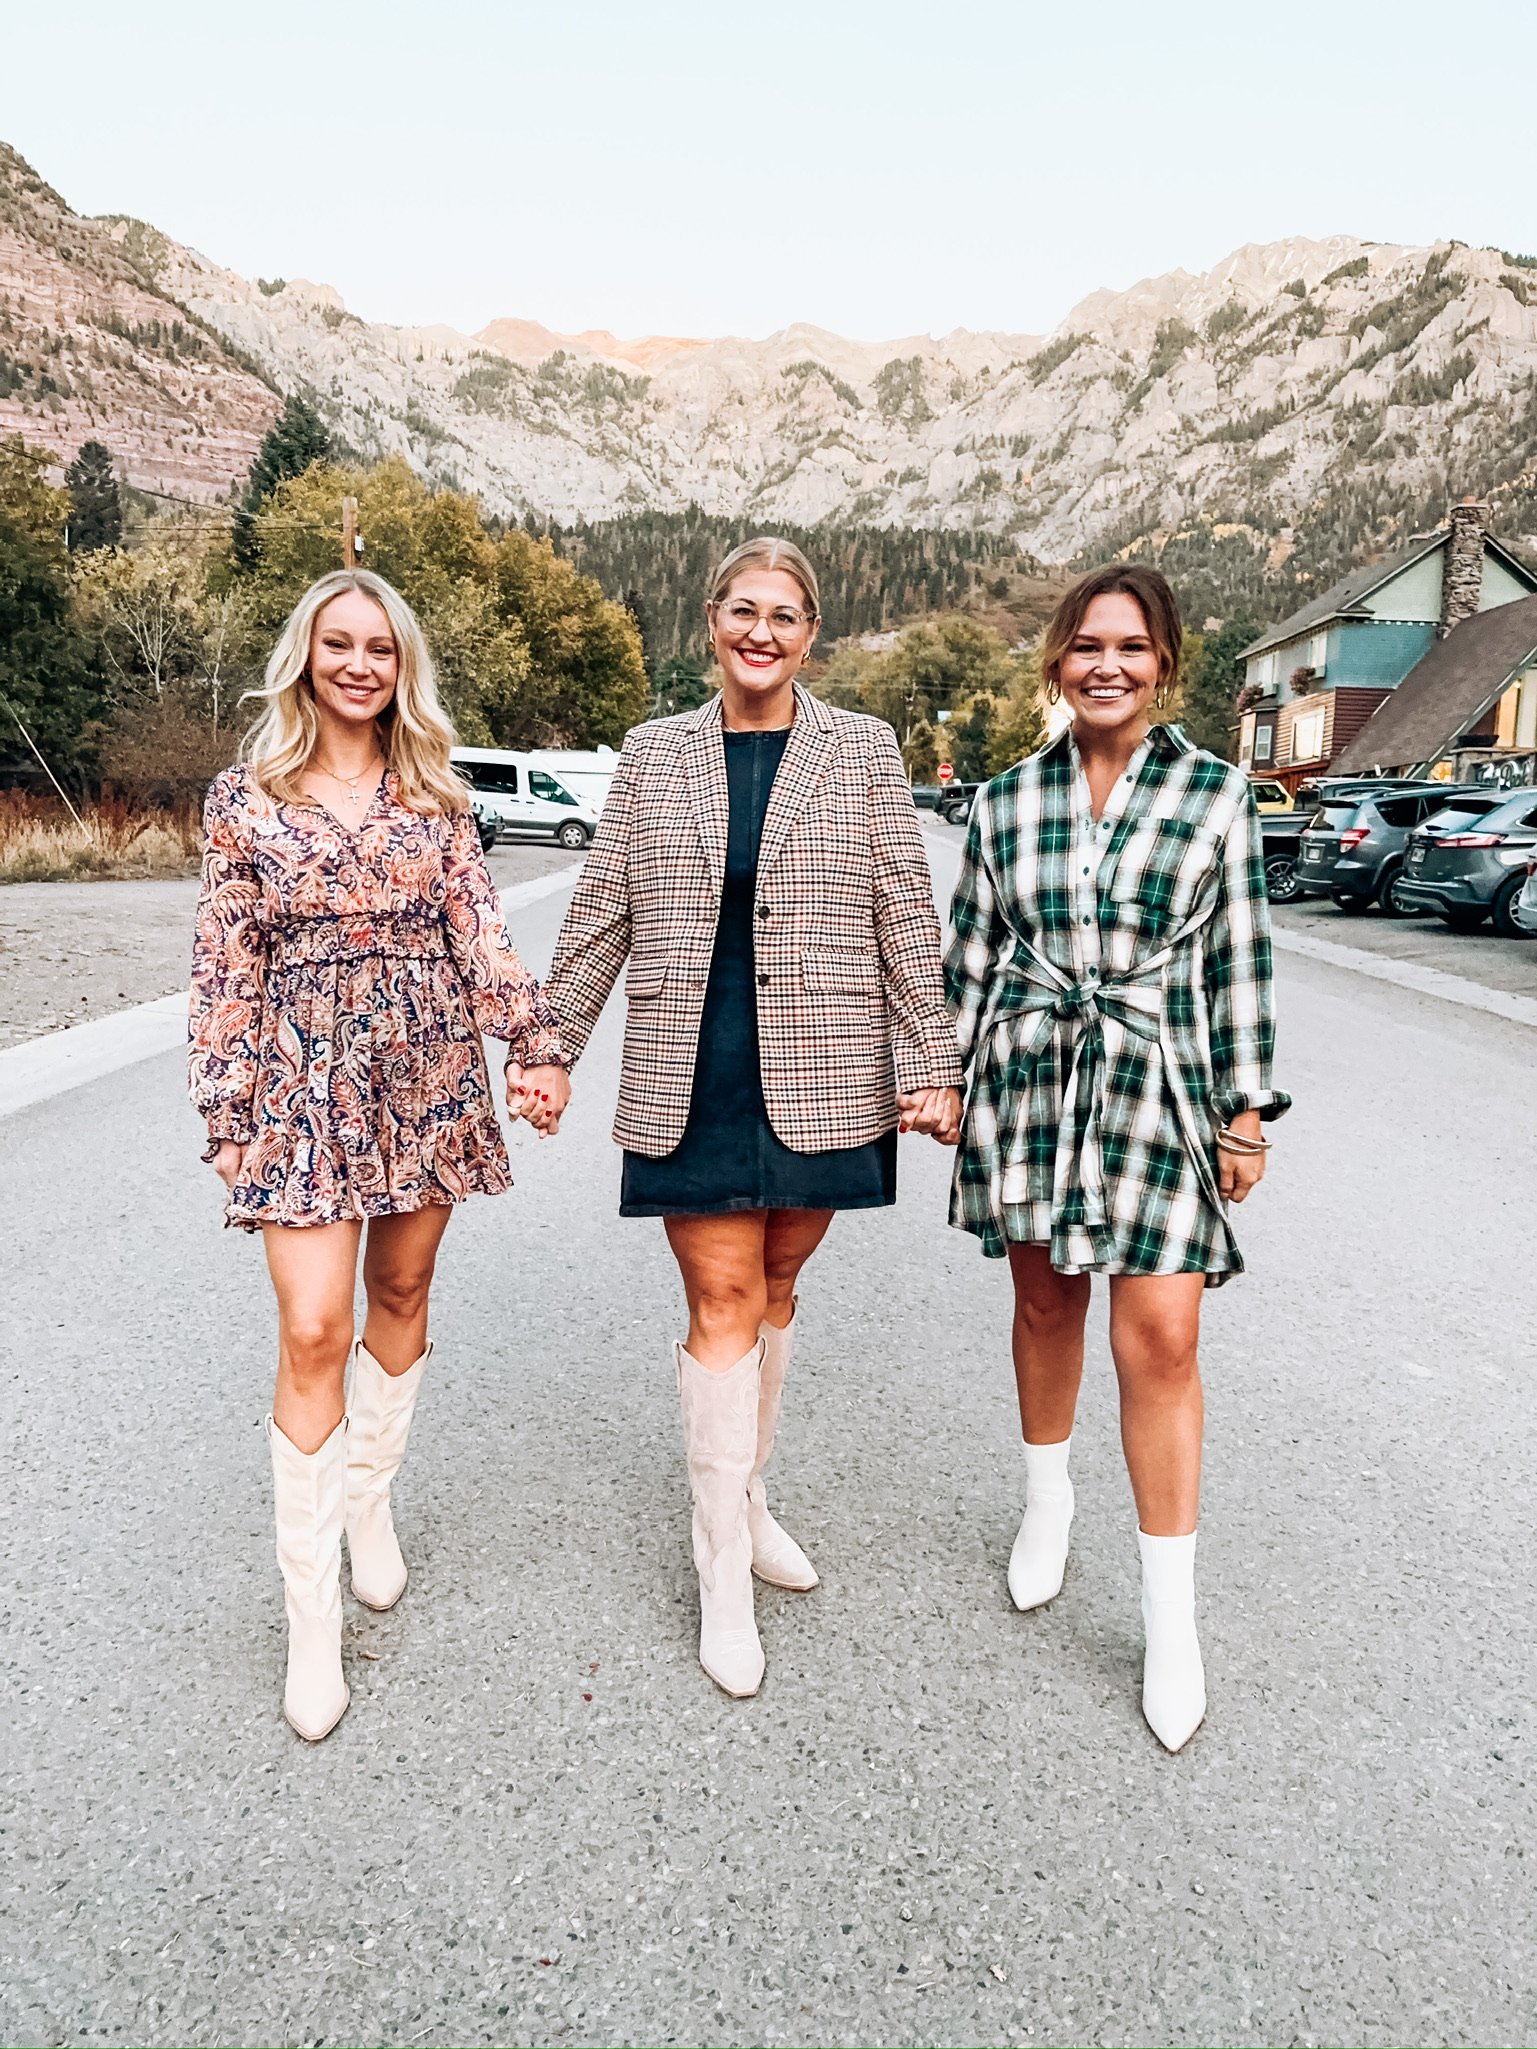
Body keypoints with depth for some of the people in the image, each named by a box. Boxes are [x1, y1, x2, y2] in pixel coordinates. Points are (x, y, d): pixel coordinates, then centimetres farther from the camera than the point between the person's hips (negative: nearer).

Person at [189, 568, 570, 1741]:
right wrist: (227, 1113, -1)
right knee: (314, 1332, -7)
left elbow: (481, 931, 0)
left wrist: (539, 1047, -11)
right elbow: (226, 970, 1)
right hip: (304, 1081, -2)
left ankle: (370, 1502, 37)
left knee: (402, 1298, 13)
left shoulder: (434, 795, 6)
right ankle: (313, 1620, 5)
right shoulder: (247, 797, 2)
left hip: (427, 1073, 2)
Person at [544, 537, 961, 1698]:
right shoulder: (654, 755, 7)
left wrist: (932, 1067, -2)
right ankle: (725, 1571, 13)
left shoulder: (865, 750, 4)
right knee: (722, 1300, 0)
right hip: (689, 1079, 0)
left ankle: (747, 1498, 34)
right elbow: (602, 914, 9)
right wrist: (548, 1048, 9)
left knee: (772, 1289, 12)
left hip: (821, 1079, 0)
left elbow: (907, 915, 2)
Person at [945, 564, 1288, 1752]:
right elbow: (973, 950, 9)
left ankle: (1171, 1615, 10)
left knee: (1160, 1334, -5)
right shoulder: (1007, 799, 4)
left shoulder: (1216, 793, 1)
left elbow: (1241, 961, 2)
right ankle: (1049, 1502, 39)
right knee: (1046, 1301, 14)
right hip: (1029, 1075, 2)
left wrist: (1247, 1111, 0)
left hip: (1159, 1084, -2)